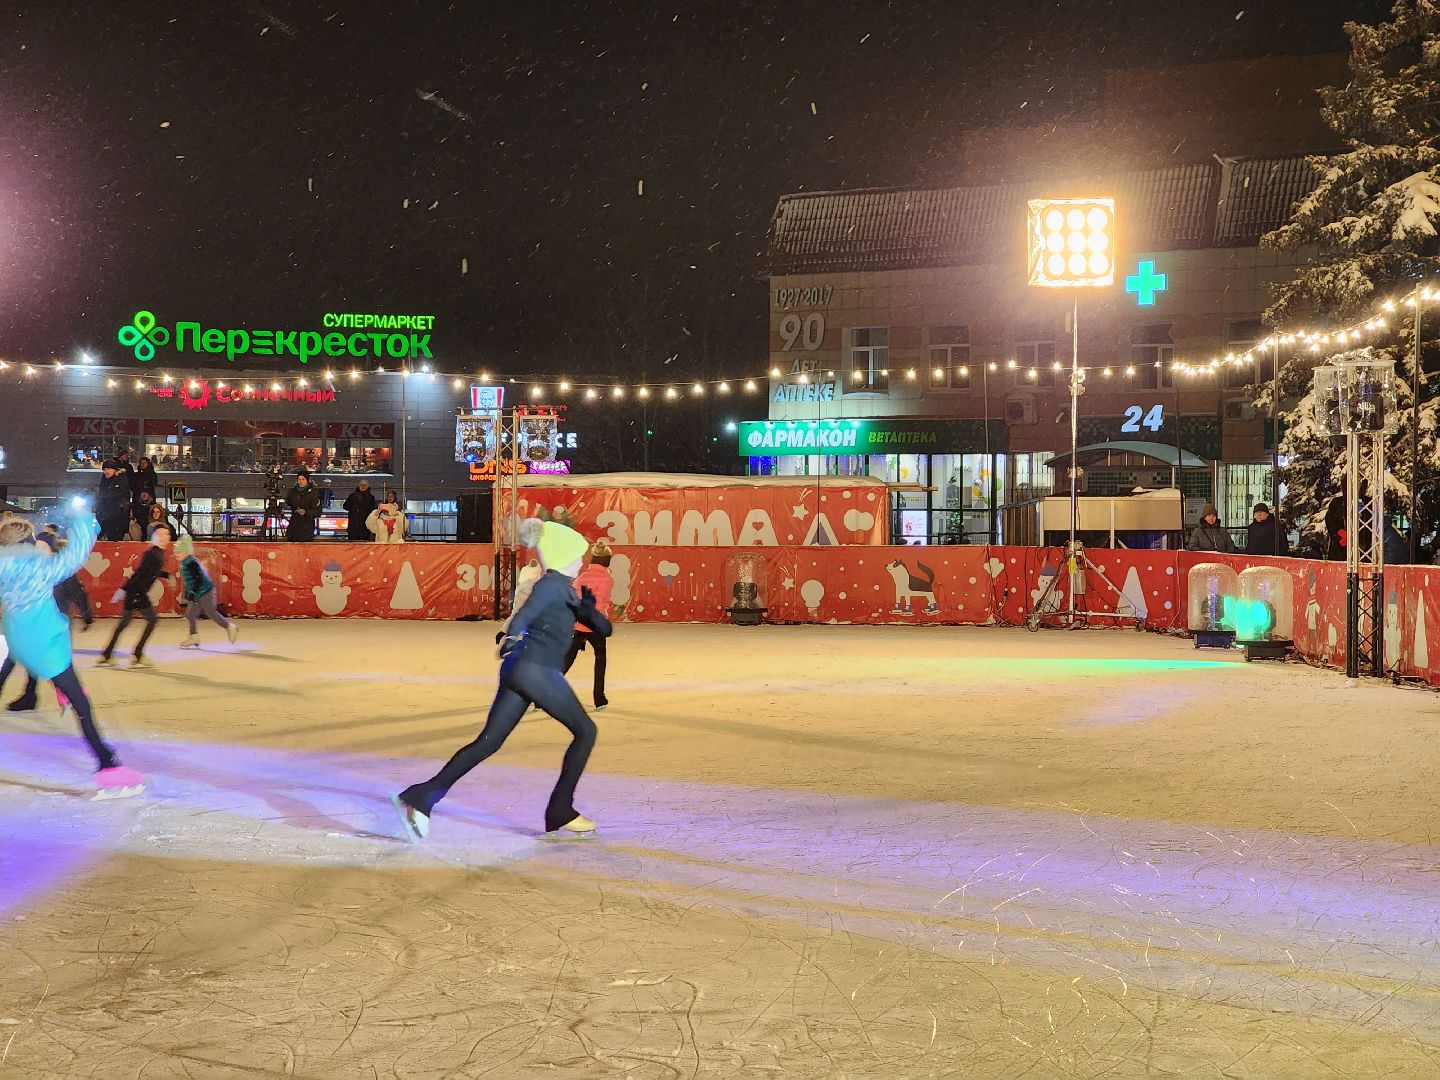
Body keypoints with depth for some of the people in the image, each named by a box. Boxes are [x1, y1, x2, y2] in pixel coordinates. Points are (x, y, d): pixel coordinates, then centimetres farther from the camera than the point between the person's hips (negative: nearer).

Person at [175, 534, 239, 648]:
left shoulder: (191, 563, -20)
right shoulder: (185, 563, 11)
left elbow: (199, 579, -25)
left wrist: (193, 593, -25)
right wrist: (188, 593, 24)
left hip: (205, 592, -10)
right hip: (198, 593, 10)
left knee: (211, 613, -5)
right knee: (190, 613, 9)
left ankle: (231, 628, 9)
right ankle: (194, 638, 13)